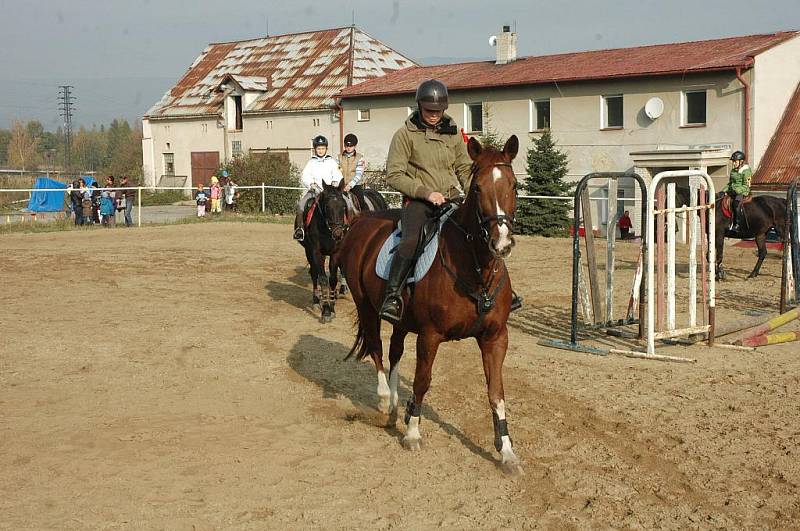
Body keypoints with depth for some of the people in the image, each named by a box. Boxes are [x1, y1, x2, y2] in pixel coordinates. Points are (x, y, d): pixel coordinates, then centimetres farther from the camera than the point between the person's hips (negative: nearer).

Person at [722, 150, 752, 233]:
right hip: (732, 191, 8)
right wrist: (724, 190, 9)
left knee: (736, 202, -35)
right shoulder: (733, 171, 18)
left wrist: (737, 190, -23)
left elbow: (745, 185, -11)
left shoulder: (746, 171, -5)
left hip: (742, 192, -8)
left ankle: (737, 225, -36)